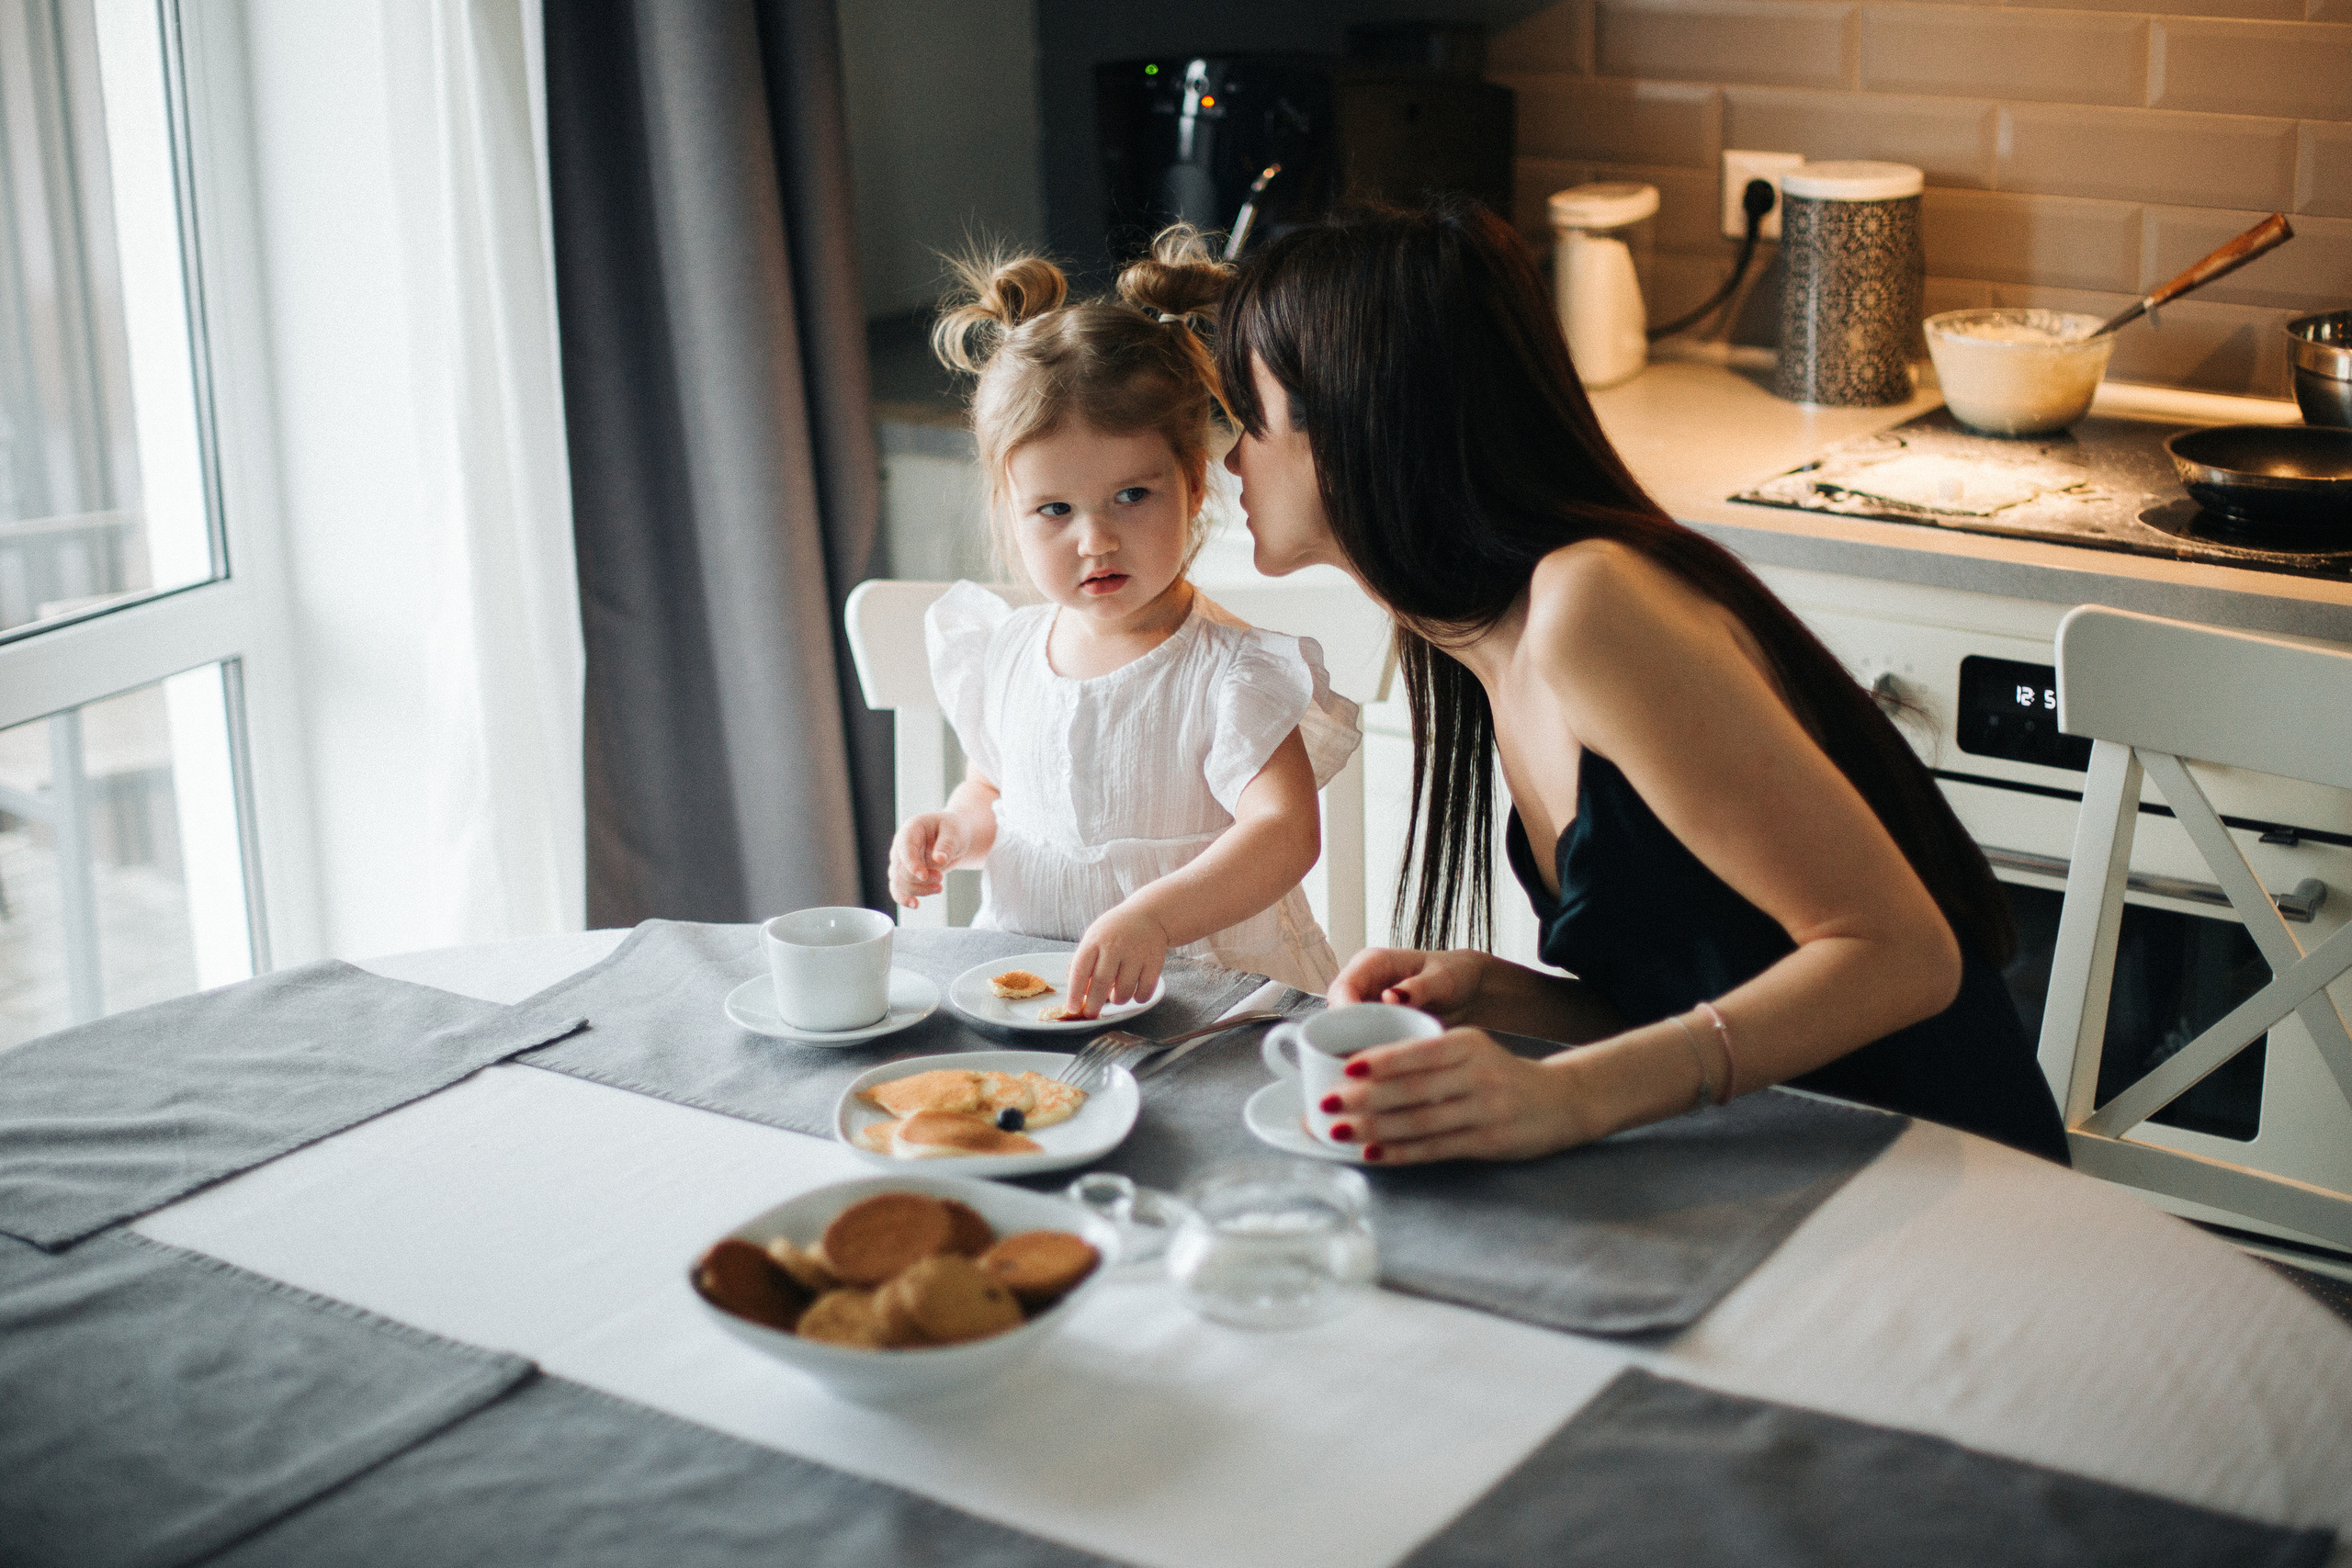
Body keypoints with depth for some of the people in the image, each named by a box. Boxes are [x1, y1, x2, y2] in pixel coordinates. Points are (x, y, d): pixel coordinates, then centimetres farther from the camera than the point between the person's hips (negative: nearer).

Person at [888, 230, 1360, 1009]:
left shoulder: (1227, 673, -13)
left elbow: (1285, 830, -27)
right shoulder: (1002, 656, 5)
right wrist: (954, 830, 0)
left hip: (1201, 982, -3)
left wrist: (1152, 918, -42)